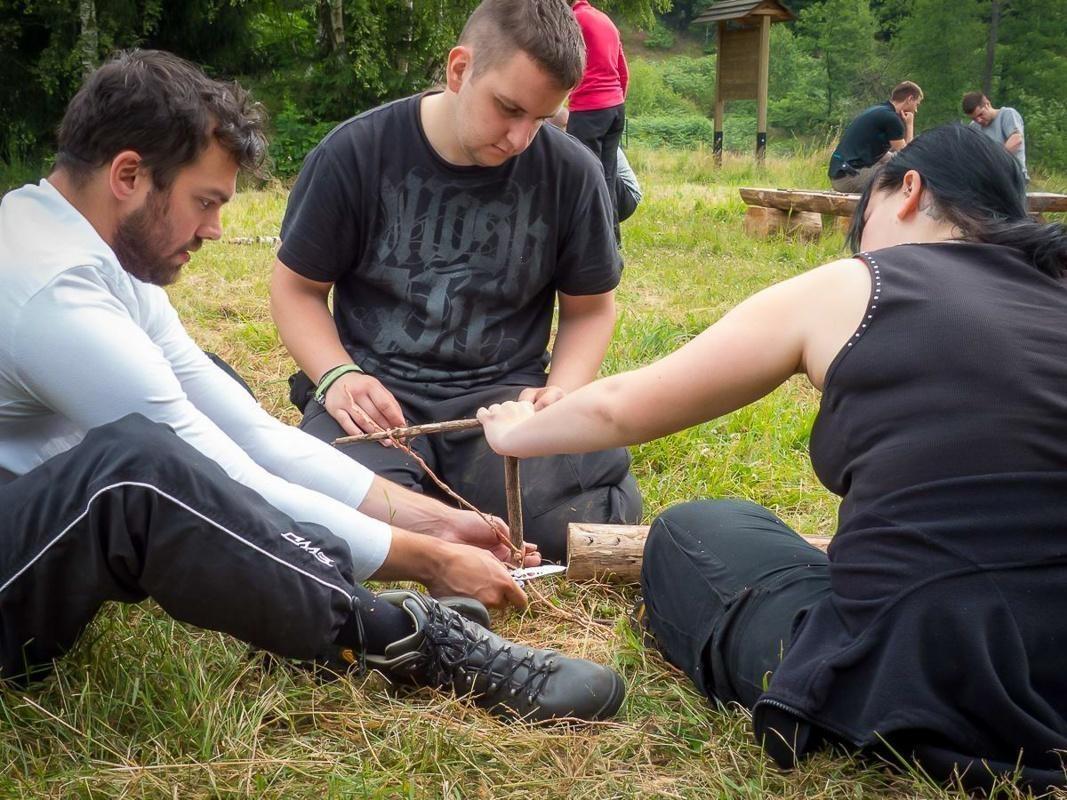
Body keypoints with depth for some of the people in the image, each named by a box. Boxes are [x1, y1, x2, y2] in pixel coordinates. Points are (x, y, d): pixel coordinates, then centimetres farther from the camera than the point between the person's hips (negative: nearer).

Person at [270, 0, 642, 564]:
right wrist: (338, 375, -14)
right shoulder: (356, 153, -5)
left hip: (505, 392, 2)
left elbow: (589, 308, 10)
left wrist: (562, 390, -9)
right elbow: (297, 288, 5)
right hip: (378, 391, -1)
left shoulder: (570, 172, -2)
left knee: (584, 522, -25)